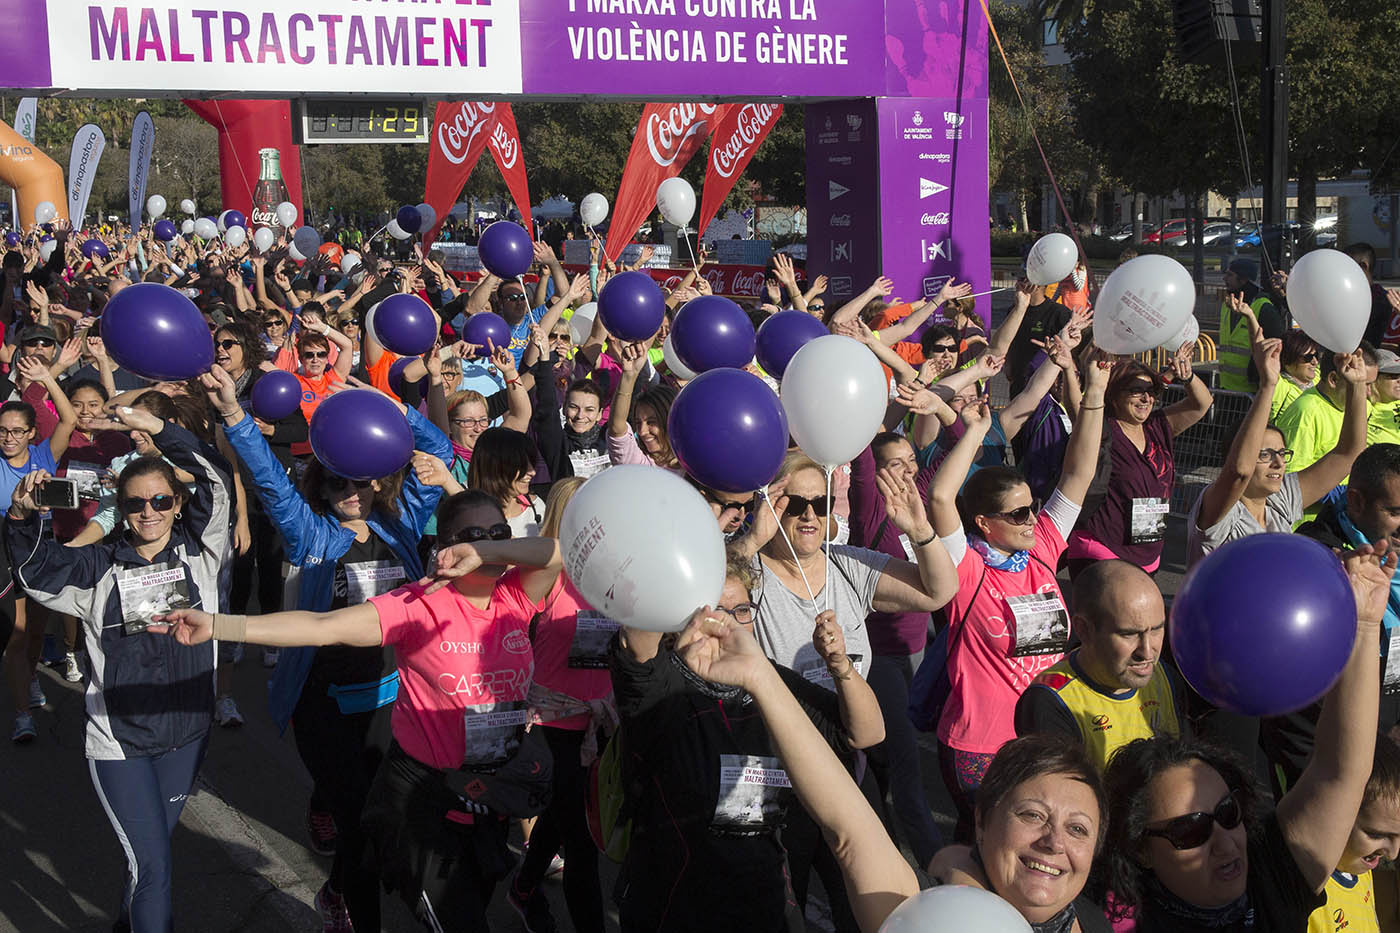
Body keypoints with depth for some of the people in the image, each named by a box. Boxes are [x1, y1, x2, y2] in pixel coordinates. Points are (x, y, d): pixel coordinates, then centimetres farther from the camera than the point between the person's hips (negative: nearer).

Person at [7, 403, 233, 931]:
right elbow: (37, 569, -11)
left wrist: (158, 428, -15)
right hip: (117, 739, -2)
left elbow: (217, 482, -8)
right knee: (153, 863, -6)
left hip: (186, 732, 2)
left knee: (152, 847, 19)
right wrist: (22, 517, -31)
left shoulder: (197, 551, 1)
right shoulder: (98, 567, -1)